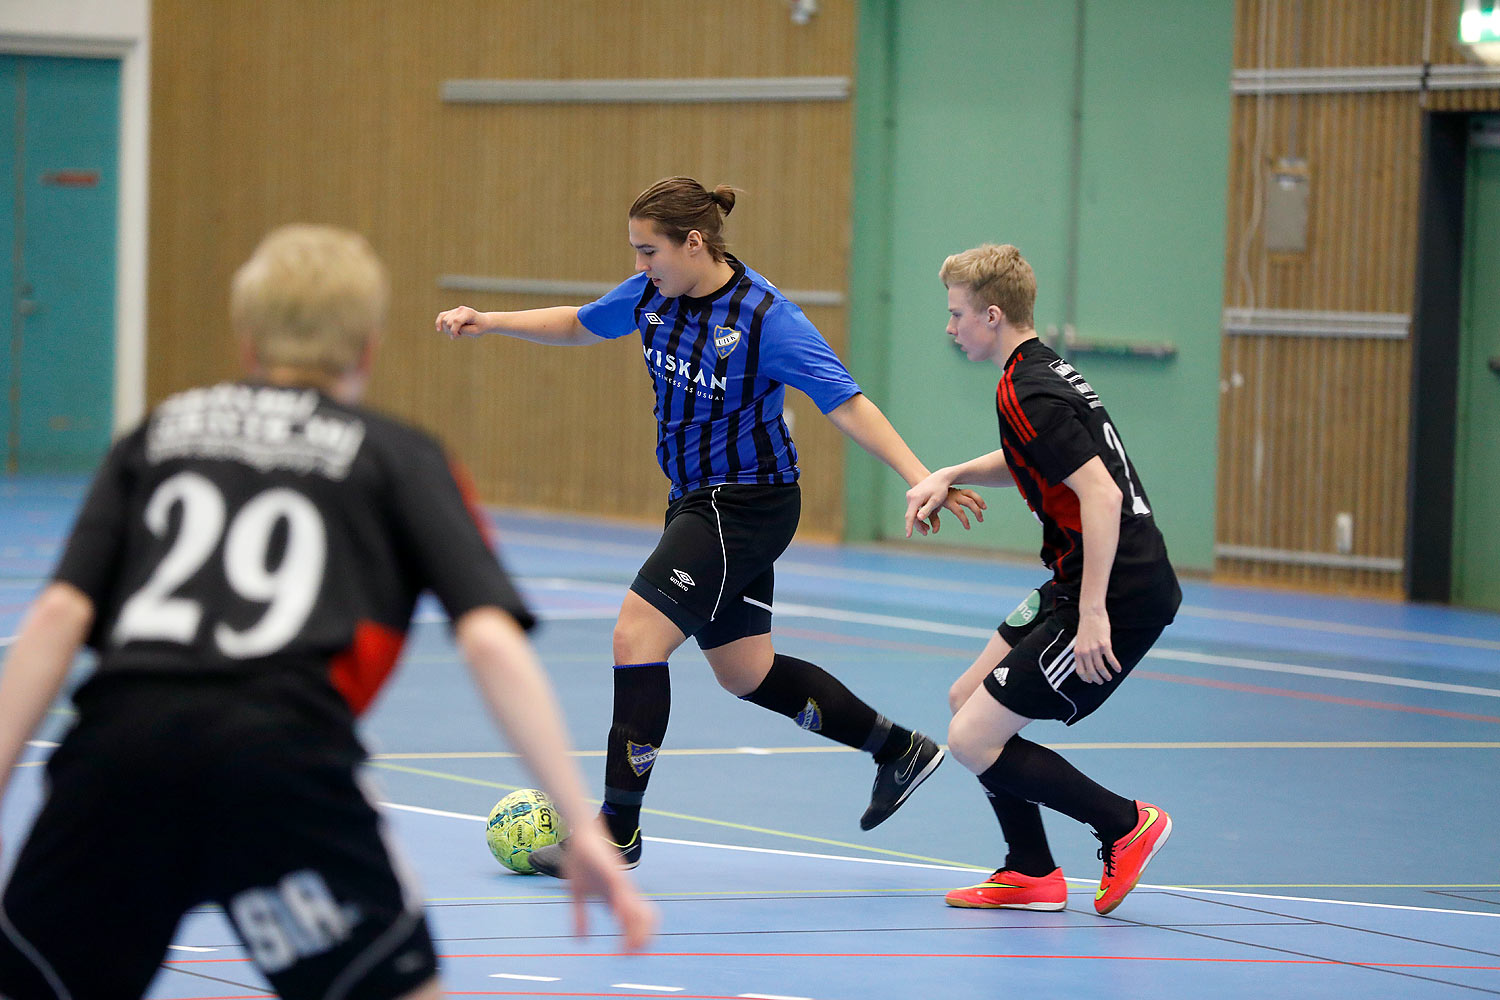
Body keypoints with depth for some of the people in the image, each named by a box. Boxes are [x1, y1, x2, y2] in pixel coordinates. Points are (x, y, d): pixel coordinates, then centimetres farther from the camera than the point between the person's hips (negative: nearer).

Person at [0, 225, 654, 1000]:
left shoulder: (158, 435, 27)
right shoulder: (398, 456, 20)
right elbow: (490, 640, 6)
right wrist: (583, 826, 5)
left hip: (120, 740, 3)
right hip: (286, 750, -2)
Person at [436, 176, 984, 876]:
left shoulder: (766, 318, -21)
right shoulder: (652, 293, 0)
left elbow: (849, 406, -22)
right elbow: (578, 325, 19)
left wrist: (921, 479, -31)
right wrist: (487, 322, 7)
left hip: (746, 504, -8)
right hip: (696, 502, 8)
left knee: (635, 638, -16)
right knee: (746, 673, 15)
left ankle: (617, 833, -8)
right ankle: (899, 750, 33)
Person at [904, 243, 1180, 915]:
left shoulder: (1029, 395, -18)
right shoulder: (1043, 370, 13)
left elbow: (1101, 494, -26)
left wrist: (1093, 614, -29)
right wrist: (950, 476, 15)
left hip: (1120, 596, -11)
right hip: (1079, 586, 11)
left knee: (972, 741, -9)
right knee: (967, 701, 17)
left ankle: (1126, 825, 2)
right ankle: (1032, 874, 21)